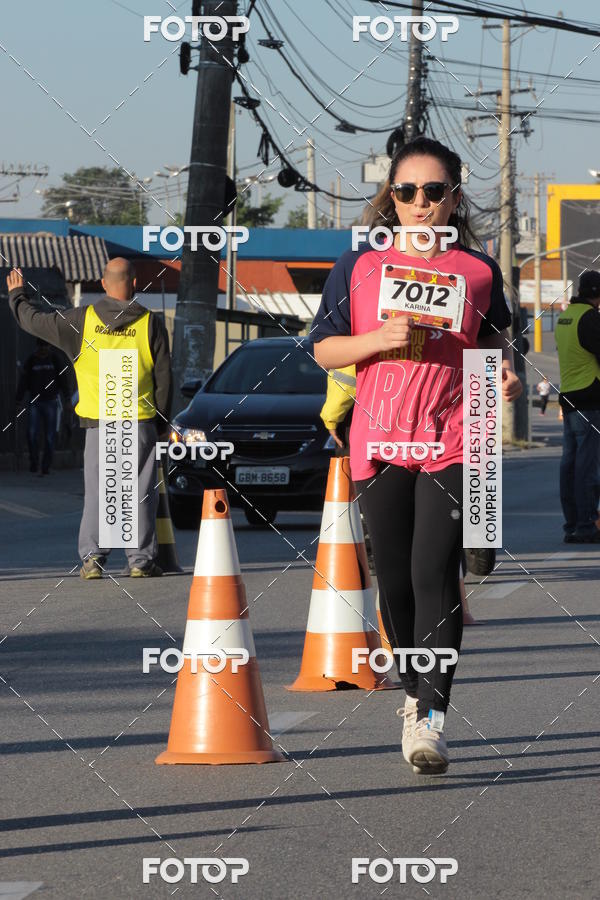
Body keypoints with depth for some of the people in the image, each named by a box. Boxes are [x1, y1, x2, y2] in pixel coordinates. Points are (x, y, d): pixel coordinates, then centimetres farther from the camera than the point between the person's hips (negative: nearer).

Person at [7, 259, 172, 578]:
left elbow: (35, 321, 8)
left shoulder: (83, 320, -2)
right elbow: (164, 378, 1)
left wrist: (16, 295, 28)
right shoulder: (150, 324, -3)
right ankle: (140, 560, 4)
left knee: (97, 492, 6)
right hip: (140, 422, -1)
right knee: (140, 492, 5)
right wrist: (162, 423, 11)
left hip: (98, 424, 1)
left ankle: (92, 556, -4)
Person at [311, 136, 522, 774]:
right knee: (394, 579, 8)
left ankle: (432, 719, -17)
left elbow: (495, 338, 21)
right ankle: (414, 694, 30)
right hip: (379, 440, 2)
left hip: (453, 441, -2)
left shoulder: (478, 271, 6)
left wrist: (505, 371, 0)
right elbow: (324, 350, 6)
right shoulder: (360, 265, 6)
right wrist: (381, 338, -12)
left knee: (435, 573, -14)